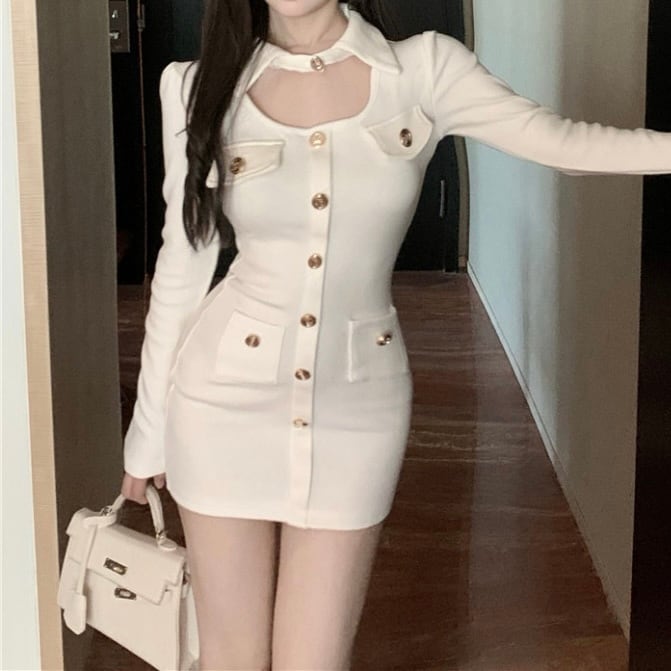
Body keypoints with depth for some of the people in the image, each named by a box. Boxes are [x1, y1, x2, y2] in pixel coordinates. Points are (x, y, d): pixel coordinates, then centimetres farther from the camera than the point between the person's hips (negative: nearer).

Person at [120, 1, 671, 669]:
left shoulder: (423, 69, -3)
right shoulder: (201, 87, -3)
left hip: (356, 400, 0)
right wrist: (149, 425, 8)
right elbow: (182, 267, 3)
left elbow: (558, 140, -9)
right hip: (227, 395, 1)